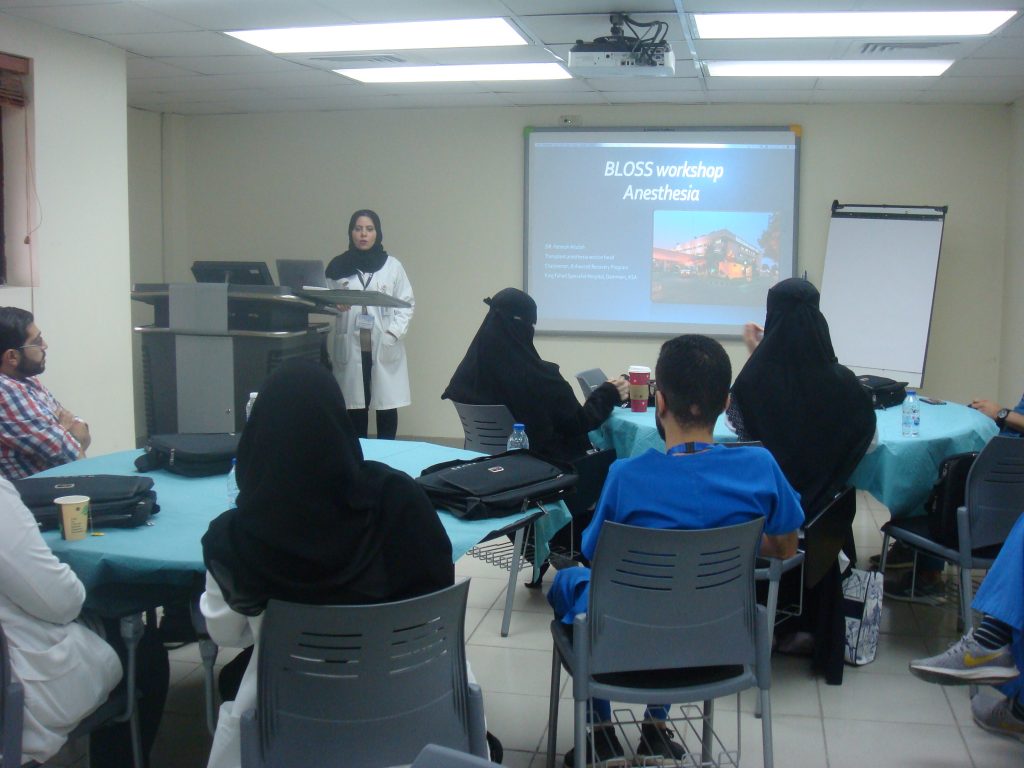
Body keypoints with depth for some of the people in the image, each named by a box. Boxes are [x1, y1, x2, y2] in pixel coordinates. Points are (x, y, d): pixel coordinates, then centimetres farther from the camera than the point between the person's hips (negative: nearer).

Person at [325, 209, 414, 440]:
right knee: (355, 405, 2)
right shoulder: (338, 266, 8)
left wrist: (394, 332, -9)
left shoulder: (392, 266, 6)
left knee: (387, 406, -1)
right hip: (351, 346, 1)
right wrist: (336, 305, -12)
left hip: (385, 347, -1)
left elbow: (407, 303, 5)